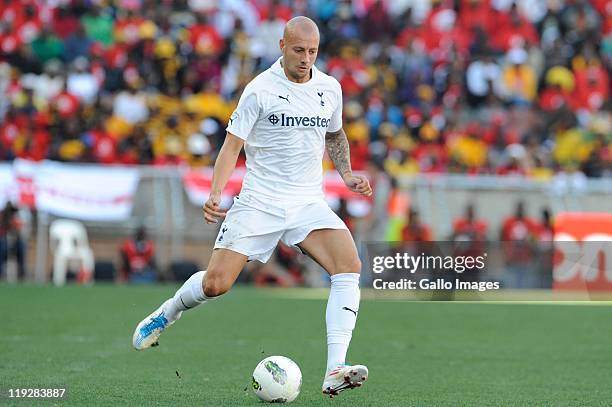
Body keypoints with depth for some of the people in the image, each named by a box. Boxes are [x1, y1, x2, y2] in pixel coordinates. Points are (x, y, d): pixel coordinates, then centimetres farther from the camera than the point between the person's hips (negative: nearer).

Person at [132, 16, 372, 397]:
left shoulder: (330, 88, 7)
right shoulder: (260, 89, -7)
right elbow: (233, 145, -7)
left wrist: (347, 174, 10)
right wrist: (216, 194, -20)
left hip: (309, 203, 3)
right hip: (258, 204, -3)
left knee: (349, 267, -22)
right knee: (215, 284, -10)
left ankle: (335, 372, -27)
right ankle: (165, 315, 26)